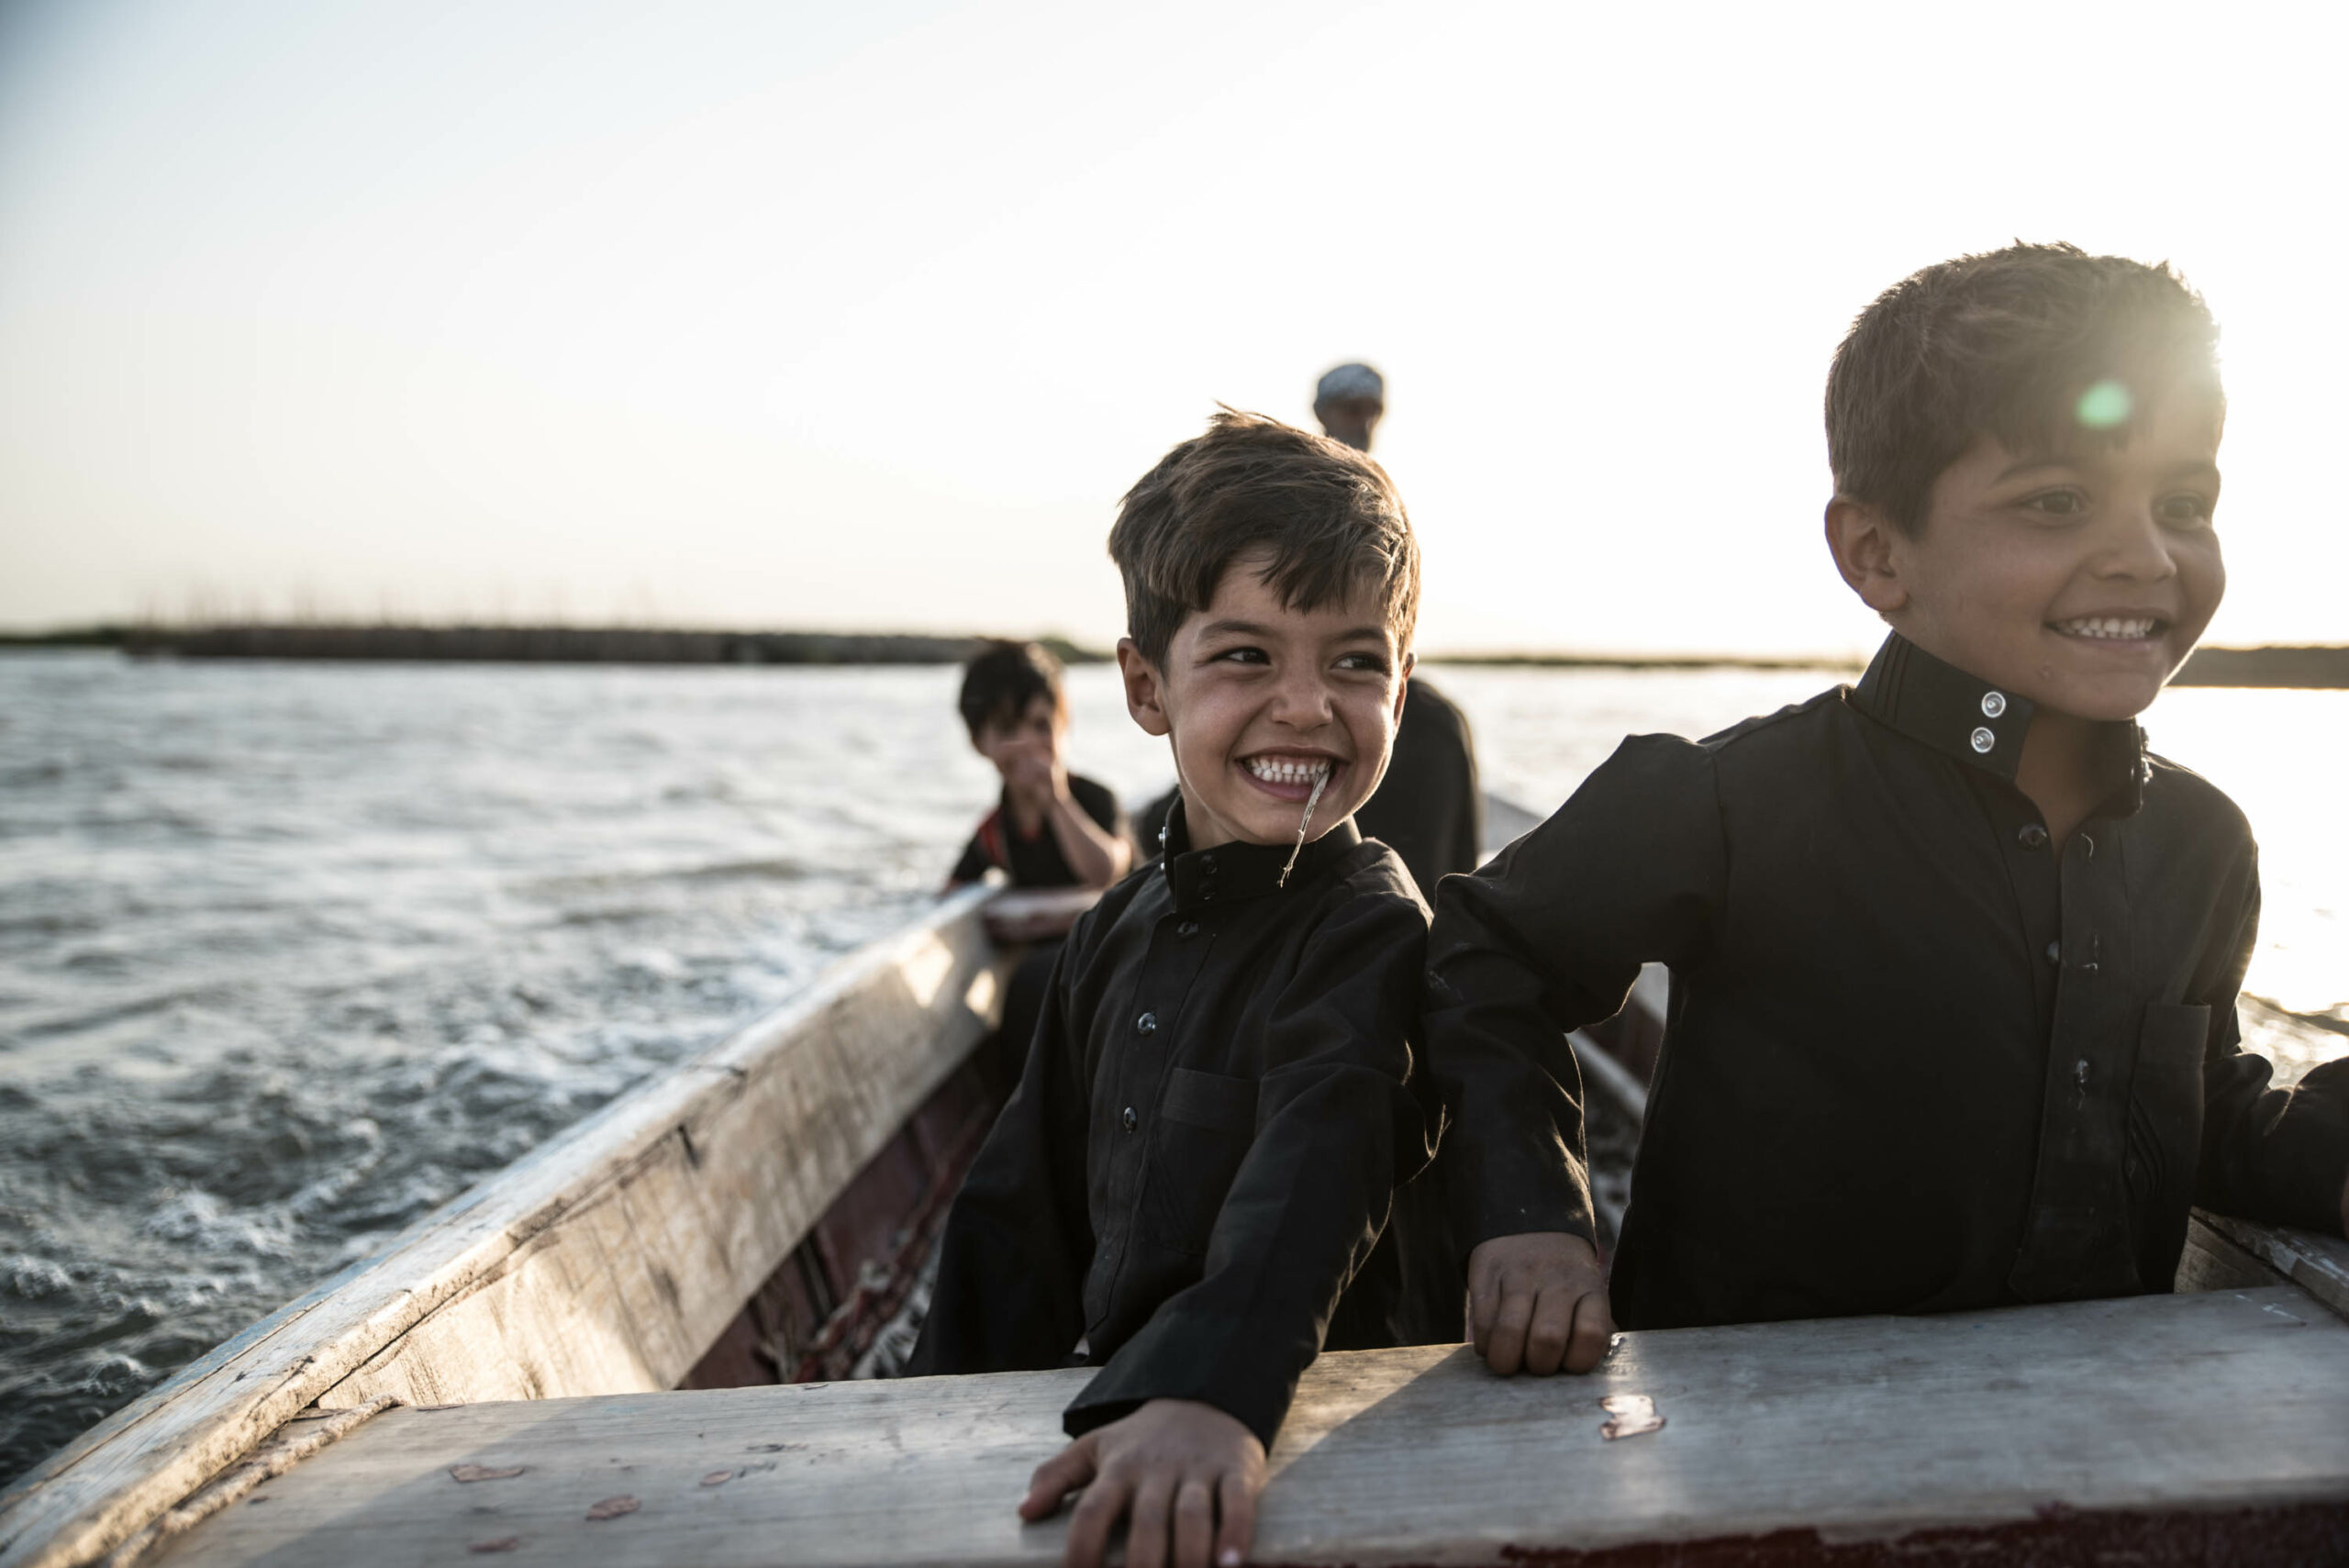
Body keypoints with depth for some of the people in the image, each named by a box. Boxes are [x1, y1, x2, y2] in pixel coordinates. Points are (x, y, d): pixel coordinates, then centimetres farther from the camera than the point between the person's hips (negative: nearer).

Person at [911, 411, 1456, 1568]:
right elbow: (1027, 1204, 12)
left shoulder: (1375, 932, -13)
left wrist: (1211, 1394, -45)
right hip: (1119, 1415, 5)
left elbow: (1316, 1177, -30)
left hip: (1316, 1438, -5)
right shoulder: (1120, 932, 6)